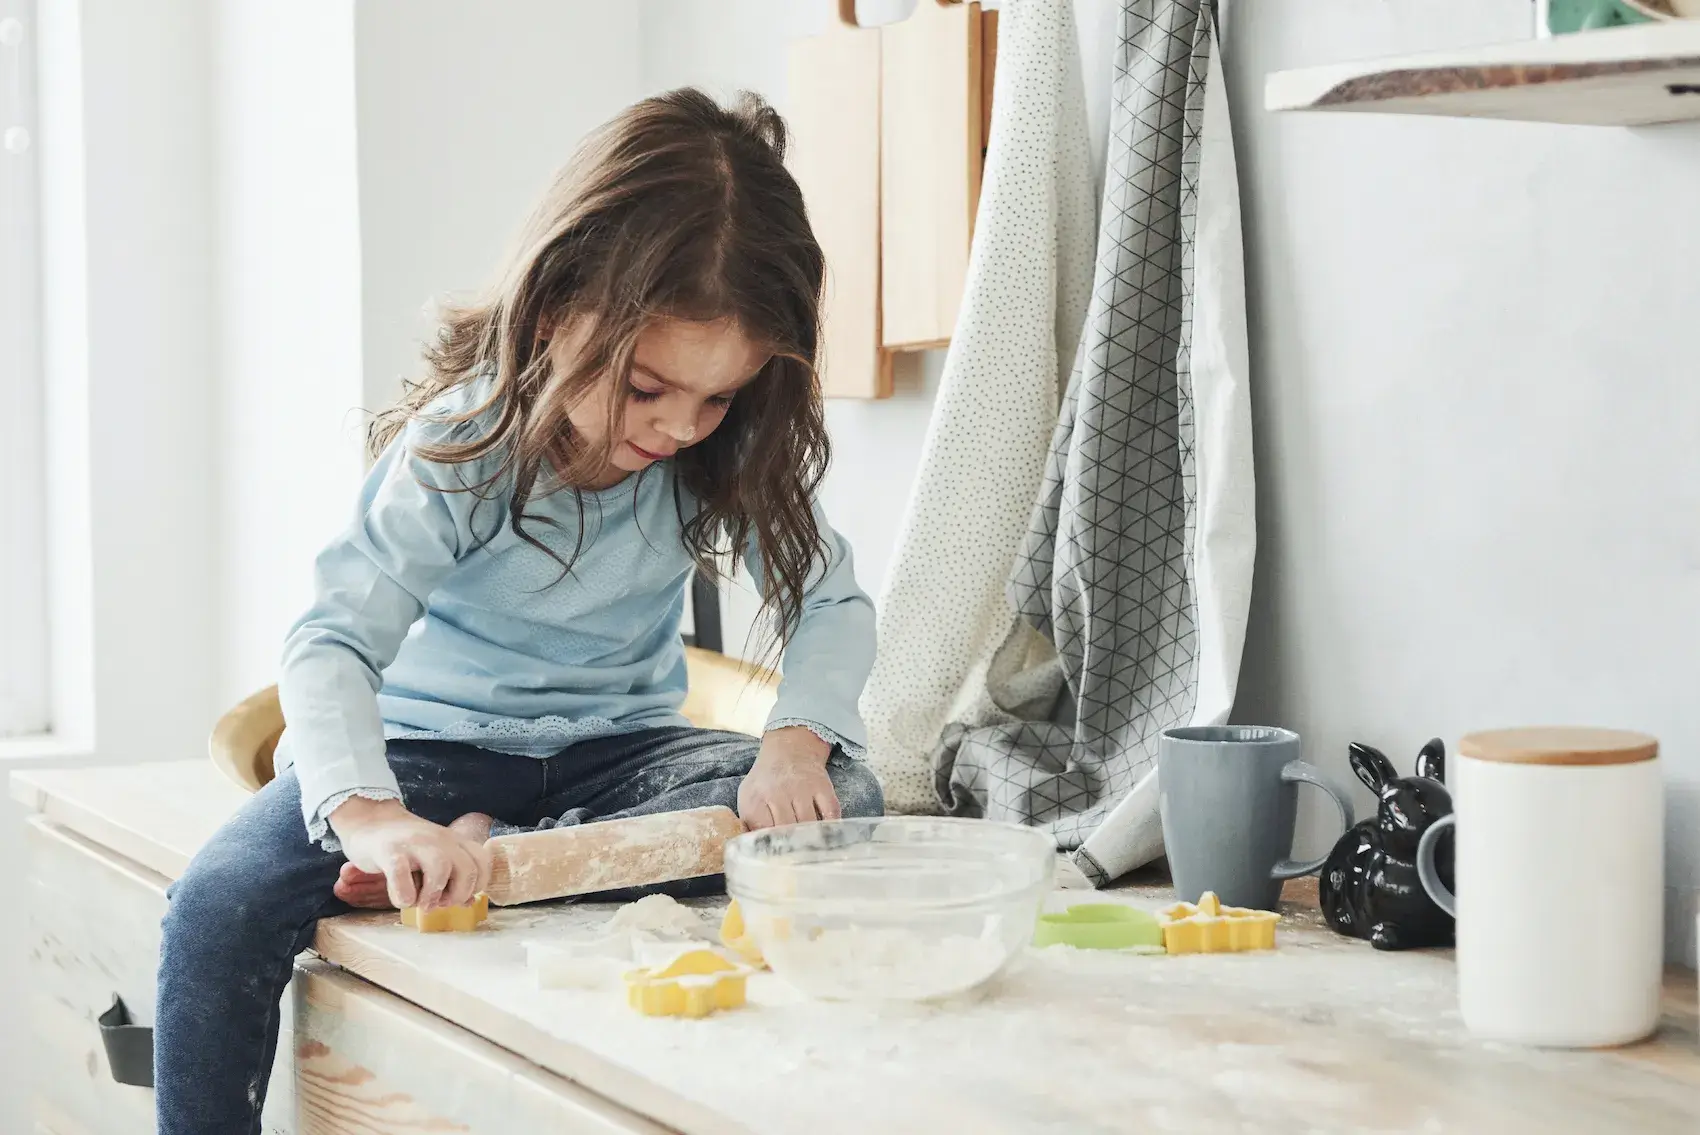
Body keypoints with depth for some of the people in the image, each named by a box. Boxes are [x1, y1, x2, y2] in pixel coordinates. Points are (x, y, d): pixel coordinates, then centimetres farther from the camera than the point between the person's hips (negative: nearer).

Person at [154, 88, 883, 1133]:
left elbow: (833, 598, -7)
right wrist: (369, 814, -50)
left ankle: (485, 854, -28)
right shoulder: (461, 450, -22)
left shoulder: (732, 450, -12)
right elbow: (335, 641, -31)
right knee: (222, 906, -29)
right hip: (431, 741, -3)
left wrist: (799, 736, -29)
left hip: (615, 747, 3)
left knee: (845, 798, -25)